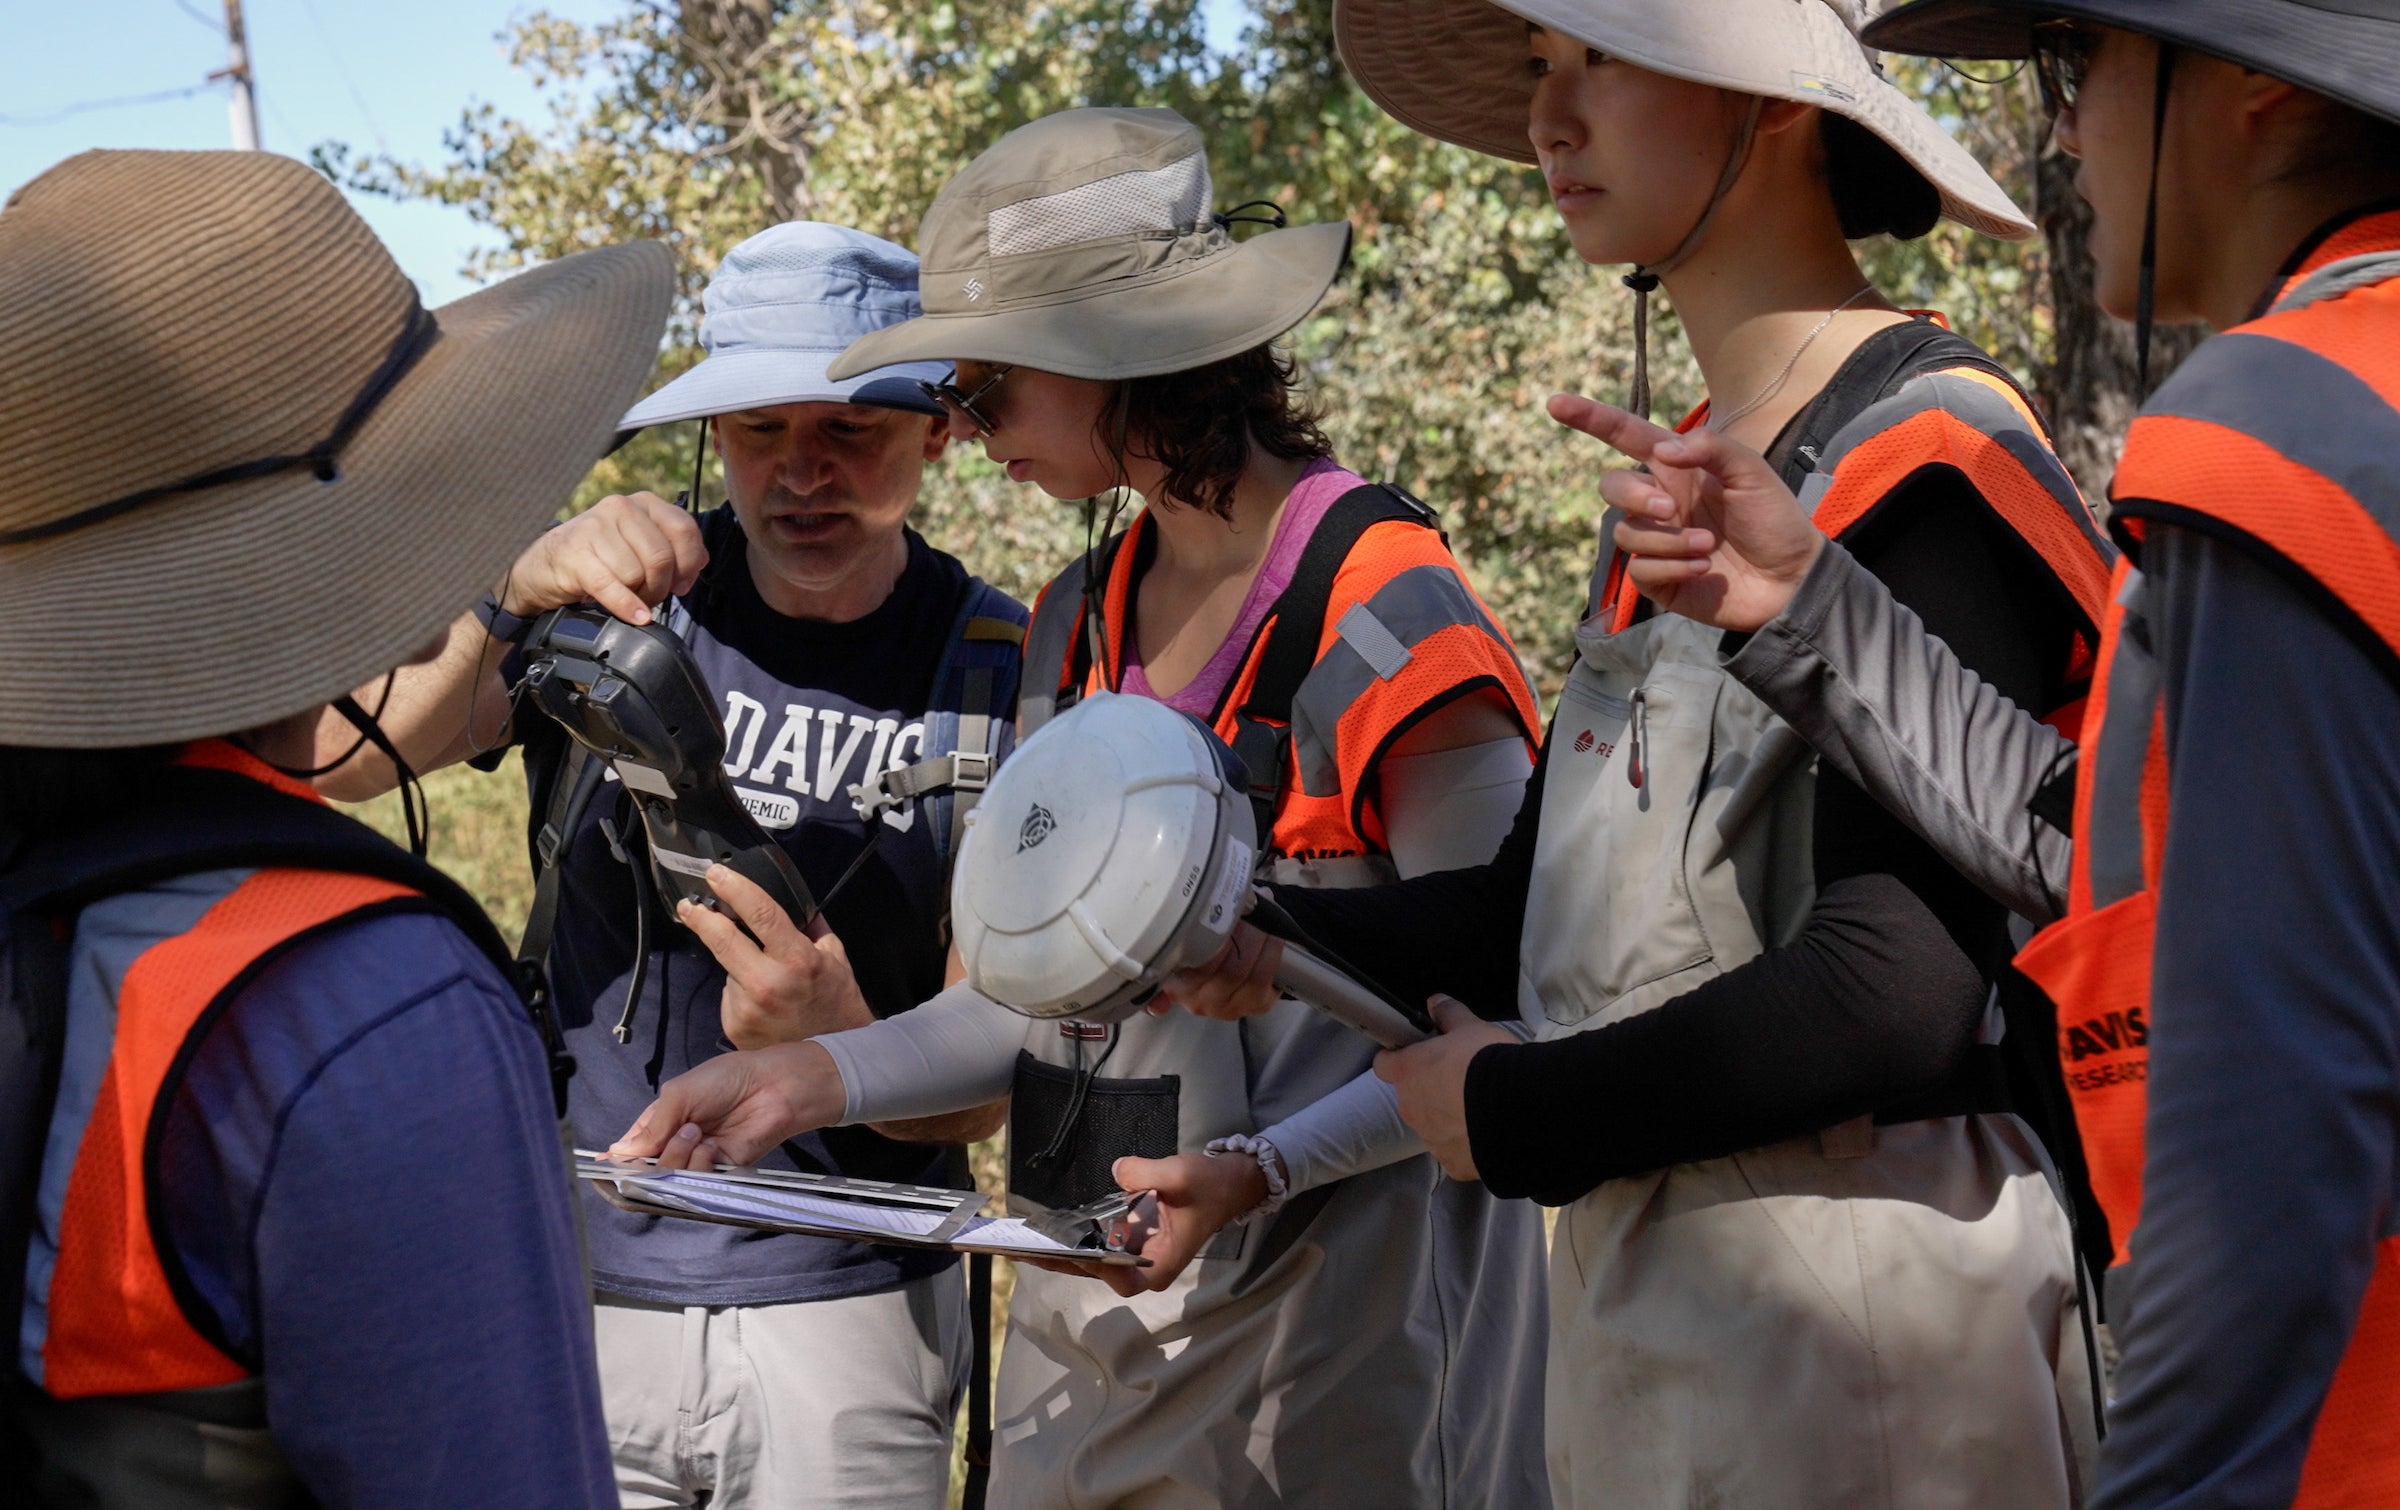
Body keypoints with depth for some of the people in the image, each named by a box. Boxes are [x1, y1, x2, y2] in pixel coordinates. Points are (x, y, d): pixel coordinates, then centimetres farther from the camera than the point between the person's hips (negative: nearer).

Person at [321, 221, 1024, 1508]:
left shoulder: (1004, 677, -7)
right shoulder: (624, 600, -2)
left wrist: (839, 1045, -30)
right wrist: (518, 594, -32)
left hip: (845, 1314, -1)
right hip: (572, 1285, 1)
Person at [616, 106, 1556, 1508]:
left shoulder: (1383, 615, -15)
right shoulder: (1079, 623, 8)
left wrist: (1266, 1167, -25)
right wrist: (822, 1075, 1)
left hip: (1330, 1306, -6)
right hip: (1090, 1309, 7)